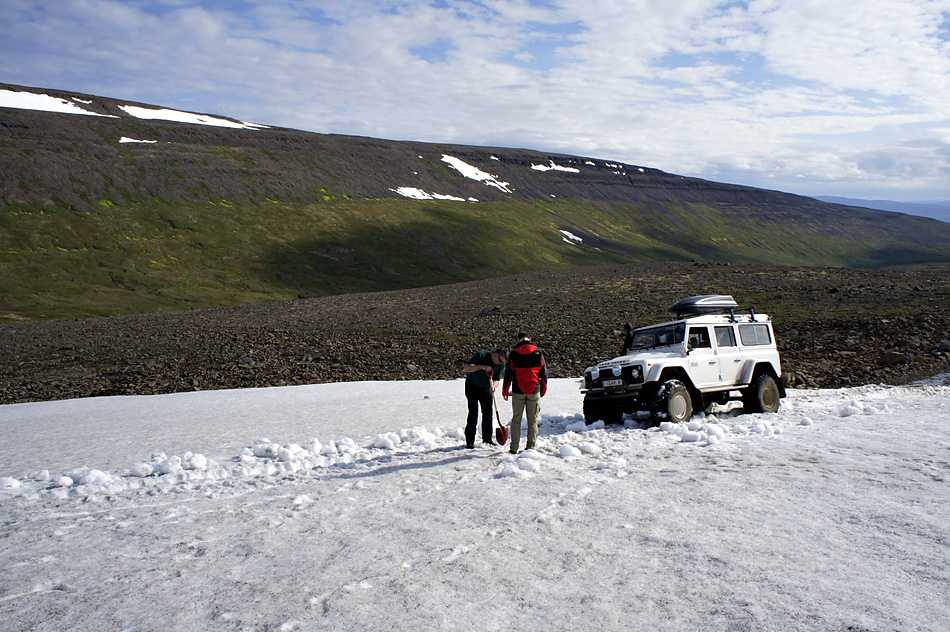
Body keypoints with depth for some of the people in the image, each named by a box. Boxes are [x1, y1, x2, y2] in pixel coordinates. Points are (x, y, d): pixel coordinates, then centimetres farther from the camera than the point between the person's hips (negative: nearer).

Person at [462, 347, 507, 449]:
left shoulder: (501, 364, -10)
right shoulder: (481, 355, -23)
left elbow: (497, 380, -10)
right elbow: (465, 368, -24)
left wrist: (493, 386, -34)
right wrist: (482, 367, -35)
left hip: (486, 388, 4)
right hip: (472, 386, -4)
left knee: (488, 413, 3)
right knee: (473, 413, -9)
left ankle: (487, 438, 17)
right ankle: (470, 441, -4)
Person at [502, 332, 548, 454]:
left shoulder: (514, 353, -2)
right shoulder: (538, 352, 1)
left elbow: (508, 374, 1)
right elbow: (544, 373, 5)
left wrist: (505, 391, 11)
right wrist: (543, 389, 18)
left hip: (518, 391, 0)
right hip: (534, 391, 0)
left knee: (516, 419, 8)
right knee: (533, 420, 7)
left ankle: (514, 448, 6)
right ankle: (530, 447, 6)